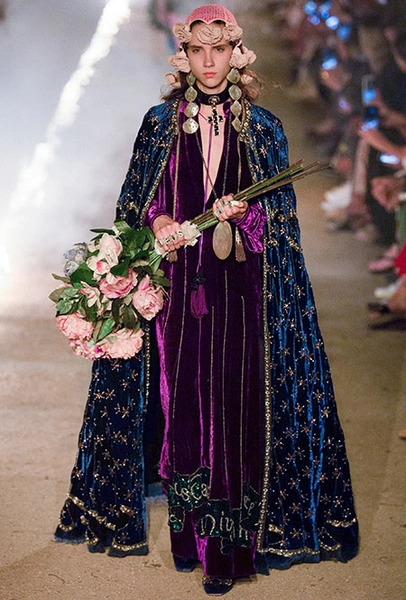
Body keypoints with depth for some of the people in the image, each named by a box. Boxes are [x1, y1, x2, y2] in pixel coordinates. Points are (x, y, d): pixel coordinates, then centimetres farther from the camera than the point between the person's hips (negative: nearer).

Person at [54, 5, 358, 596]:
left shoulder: (263, 129, 6)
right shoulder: (160, 124, 8)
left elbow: (277, 218, 6)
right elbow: (137, 203, 11)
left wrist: (237, 219, -13)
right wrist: (158, 223, -9)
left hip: (239, 290, -1)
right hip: (178, 285, 1)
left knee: (235, 404, -5)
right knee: (182, 397, 2)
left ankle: (227, 547, 0)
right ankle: (189, 534, 13)